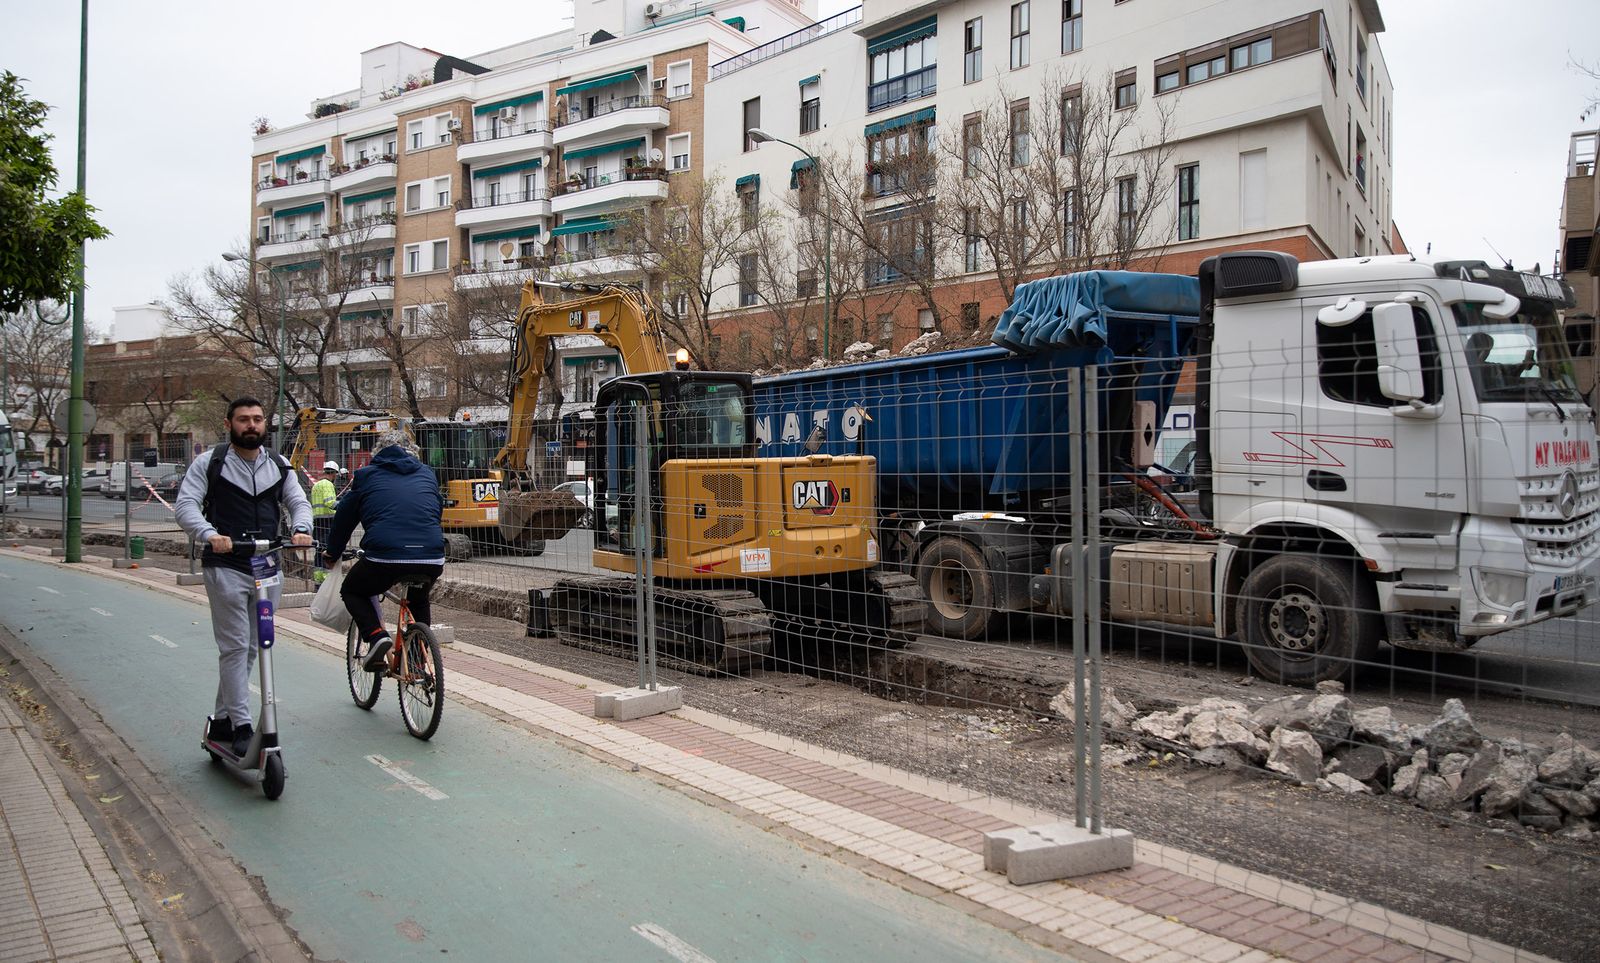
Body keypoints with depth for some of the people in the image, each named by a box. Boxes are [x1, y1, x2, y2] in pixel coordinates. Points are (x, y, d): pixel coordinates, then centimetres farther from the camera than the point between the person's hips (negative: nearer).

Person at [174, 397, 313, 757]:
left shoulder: (278, 465, 11)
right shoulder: (208, 463, 0)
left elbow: (298, 502, 7)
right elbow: (185, 505, -8)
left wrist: (300, 529, -16)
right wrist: (210, 535, -28)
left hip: (267, 568, 5)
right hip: (226, 567, -5)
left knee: (251, 647, 10)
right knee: (235, 646, -8)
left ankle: (222, 720, 24)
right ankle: (242, 727, -5)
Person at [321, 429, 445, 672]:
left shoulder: (367, 476, 16)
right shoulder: (427, 475, 22)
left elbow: (344, 518, 23)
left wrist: (332, 555, 39)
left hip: (385, 556, -3)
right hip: (432, 559, 3)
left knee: (352, 592, 26)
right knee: (419, 600, 34)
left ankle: (377, 636, 2)